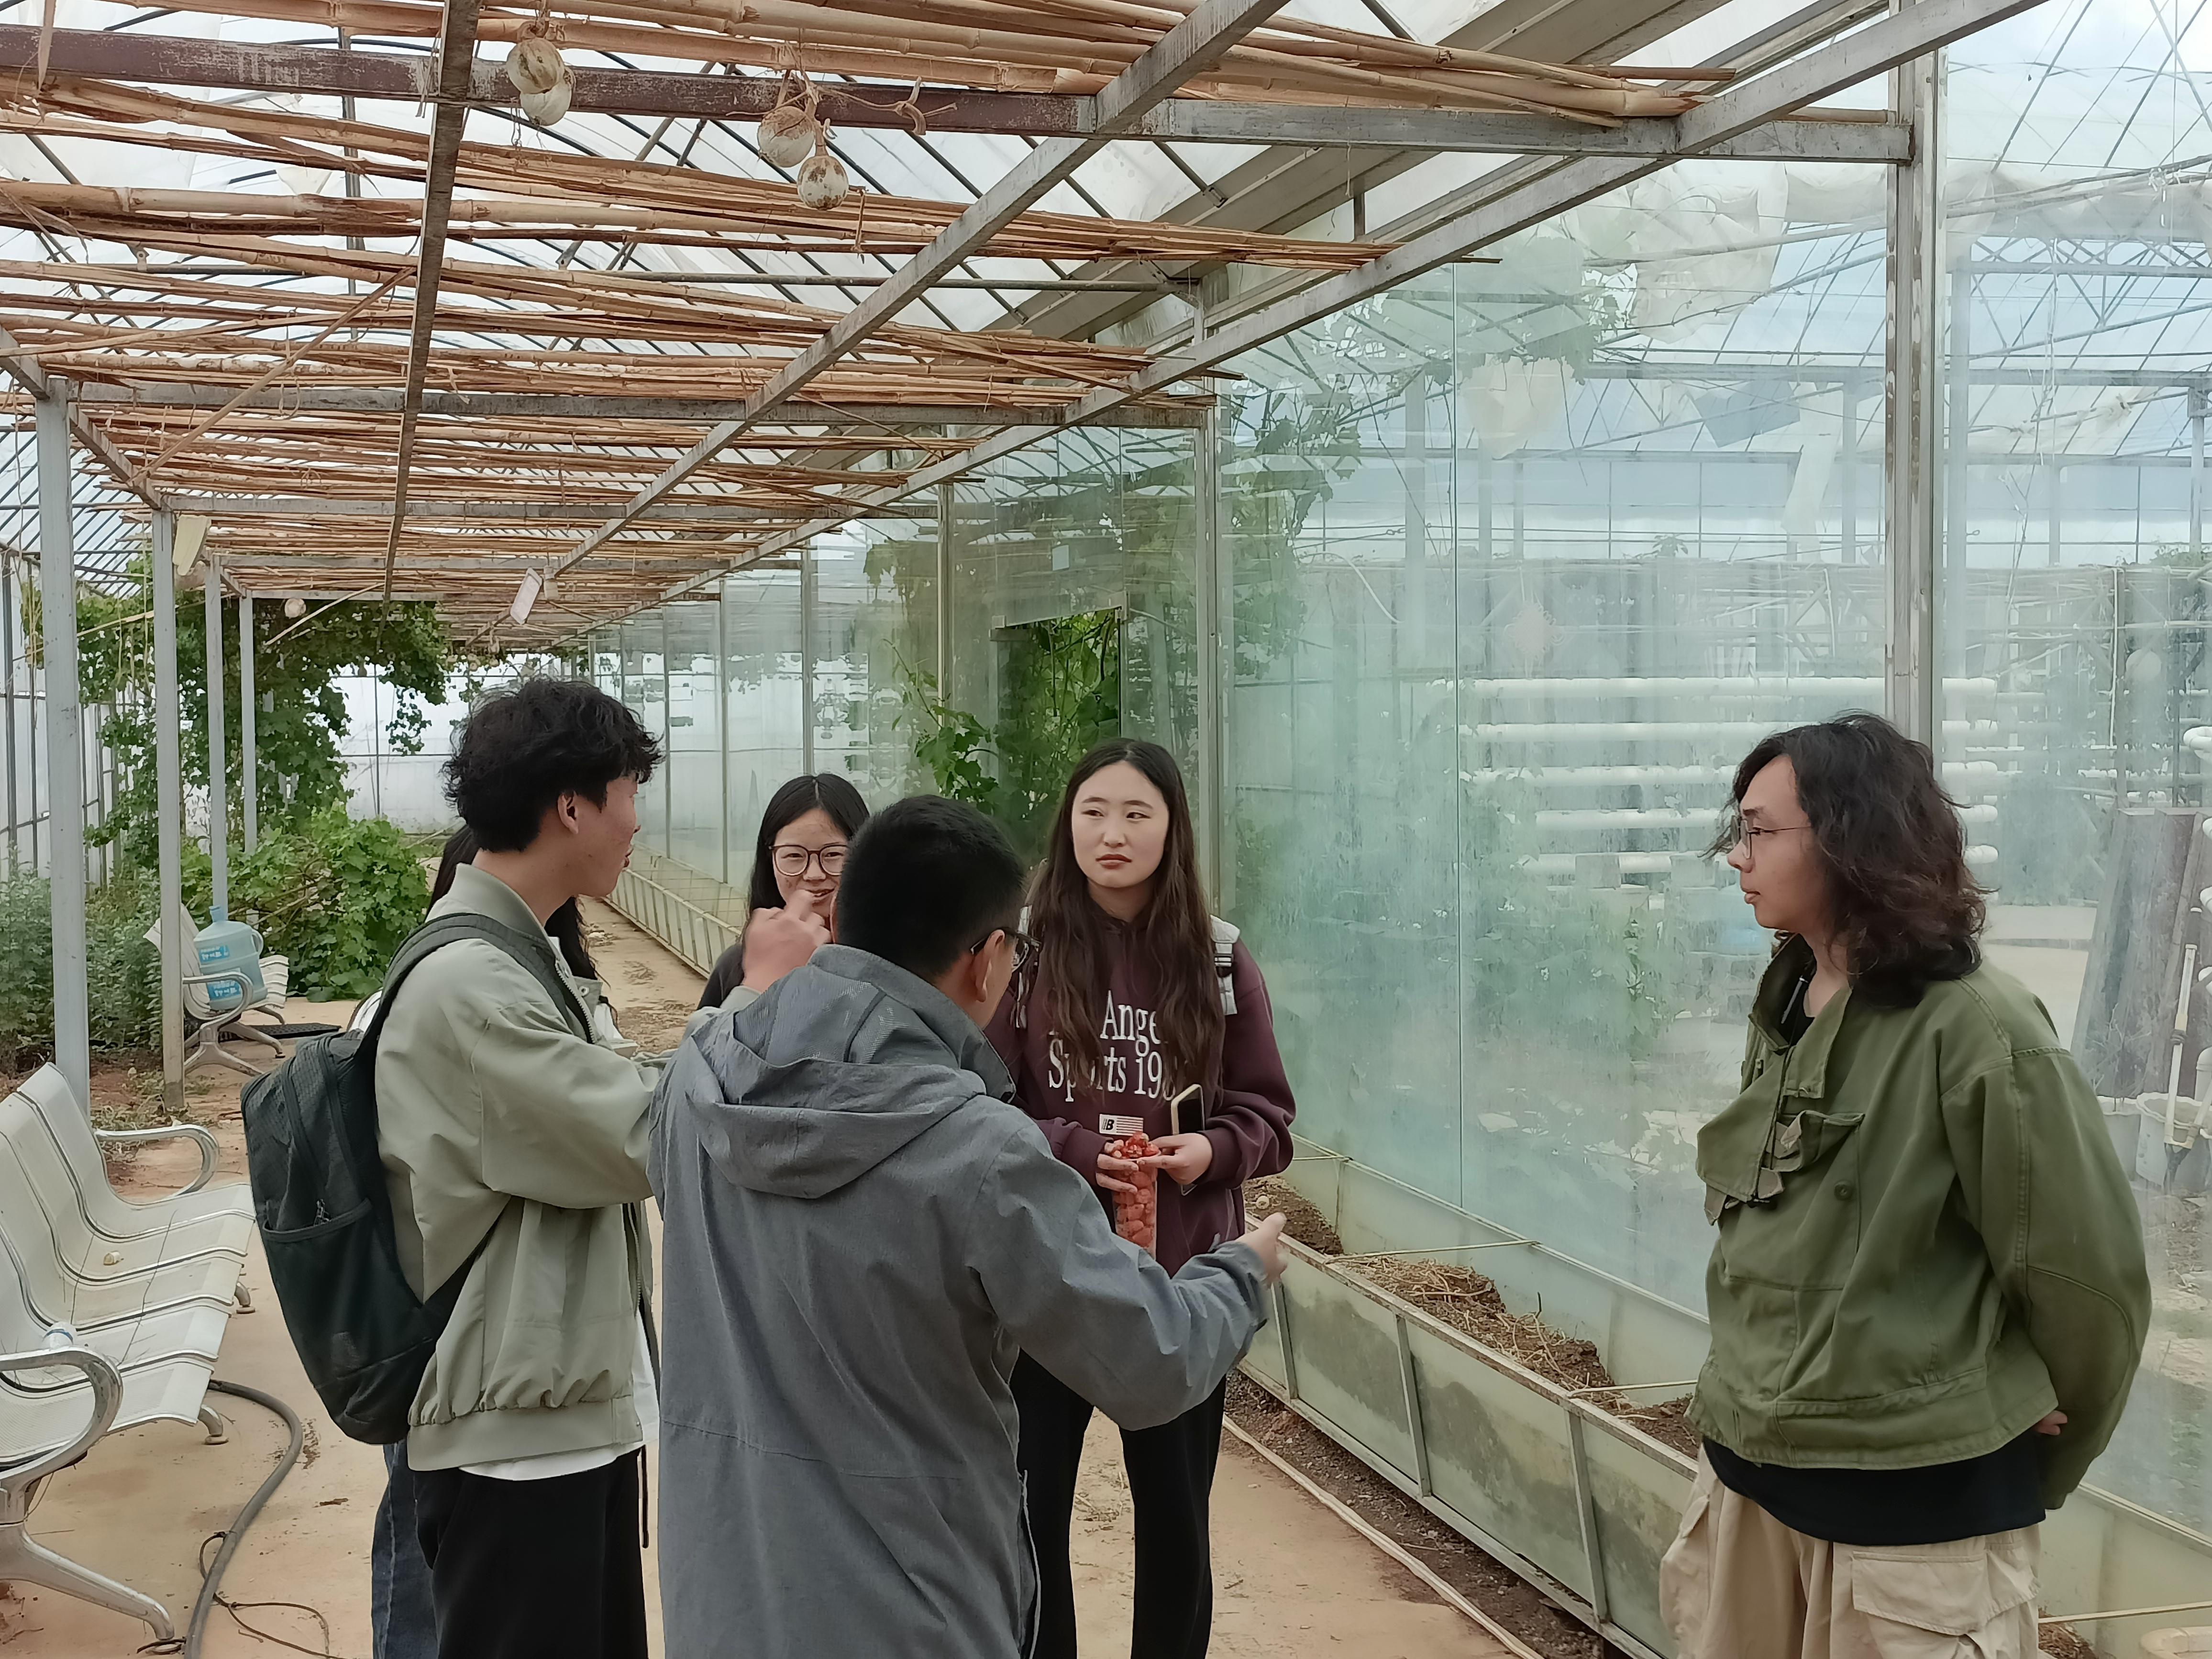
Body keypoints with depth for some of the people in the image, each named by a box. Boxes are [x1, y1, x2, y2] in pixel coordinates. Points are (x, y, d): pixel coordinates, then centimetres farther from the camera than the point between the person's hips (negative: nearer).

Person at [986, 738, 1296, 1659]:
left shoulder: (1218, 959, 0)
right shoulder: (1023, 948, -7)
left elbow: (1267, 1113, 5)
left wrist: (1213, 1149, -14)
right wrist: (1073, 1150, -20)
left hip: (1180, 1278, 2)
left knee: (1174, 1518, 14)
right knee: (1030, 1514, 10)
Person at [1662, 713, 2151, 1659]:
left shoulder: (1975, 1029, -18)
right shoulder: (1784, 1005, 5)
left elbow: (2084, 1268, -13)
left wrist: (2036, 1460, 1)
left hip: (1918, 1493, -7)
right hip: (1751, 1460, 7)